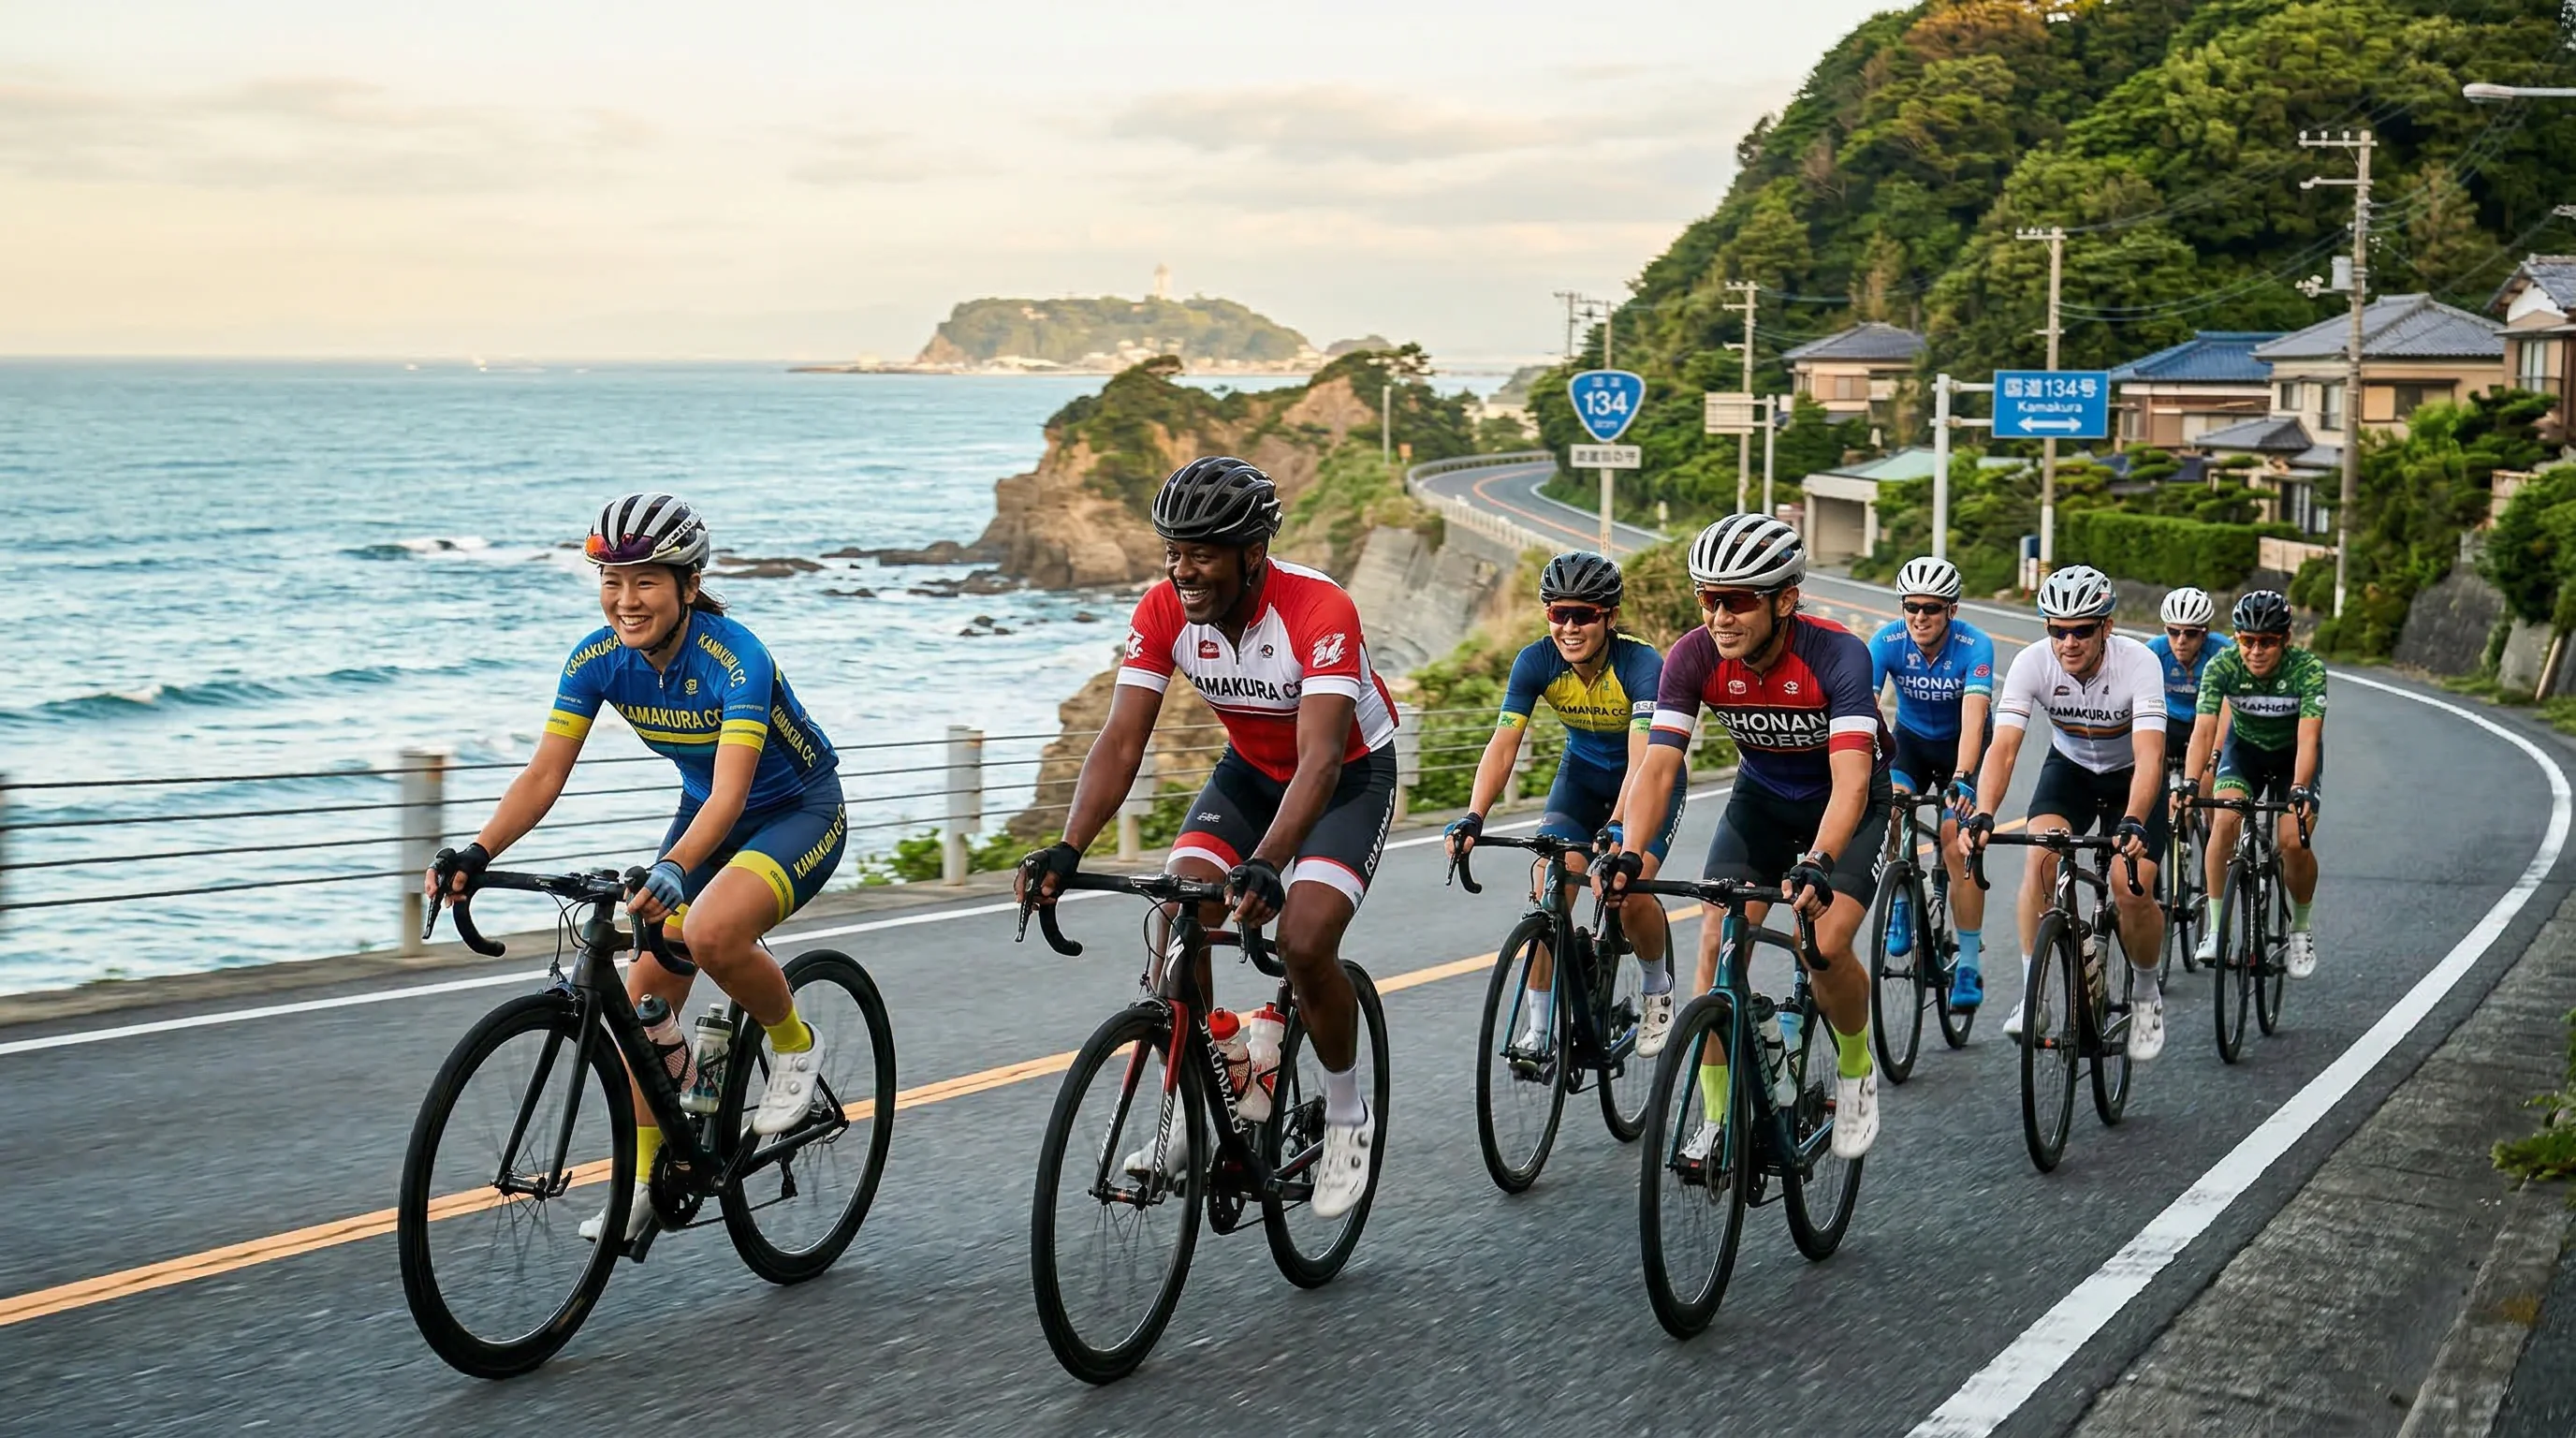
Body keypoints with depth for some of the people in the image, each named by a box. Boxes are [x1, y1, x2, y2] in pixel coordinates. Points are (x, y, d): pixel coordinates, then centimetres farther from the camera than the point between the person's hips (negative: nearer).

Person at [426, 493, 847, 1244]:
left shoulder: (737, 660, -31)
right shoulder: (597, 659, -14)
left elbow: (730, 792, -41)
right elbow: (545, 774, -16)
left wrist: (673, 869, -58)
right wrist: (477, 854, -32)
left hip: (799, 811, -6)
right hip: (707, 814, 6)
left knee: (711, 934, -33)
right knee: (646, 993, -3)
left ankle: (794, 1044, -4)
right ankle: (645, 1178, 12)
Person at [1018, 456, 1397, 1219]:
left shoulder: (1319, 611, -34)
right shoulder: (1163, 611, -20)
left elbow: (1320, 759, -42)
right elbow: (1121, 741, -22)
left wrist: (1266, 864, -57)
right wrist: (1068, 849, -37)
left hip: (1352, 774, -5)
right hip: (1251, 769, 5)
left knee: (1303, 942, -23)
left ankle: (1346, 1118, 2)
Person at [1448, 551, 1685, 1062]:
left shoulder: (1642, 665, -31)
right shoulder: (1537, 662, -20)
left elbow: (1642, 760, -41)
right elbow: (1503, 745, -27)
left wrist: (1617, 828, -56)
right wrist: (1472, 819, -41)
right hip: (1582, 775, 3)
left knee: (1629, 893, -23)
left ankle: (1658, 988, 7)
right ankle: (1538, 1027, -6)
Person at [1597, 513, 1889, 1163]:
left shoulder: (1838, 656, -33)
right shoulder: (1693, 658, -23)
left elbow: (1850, 779, -42)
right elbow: (1658, 765, -29)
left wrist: (1818, 863, -59)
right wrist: (1629, 853, -46)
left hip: (1848, 800, -3)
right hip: (1761, 797, 3)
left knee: (1826, 947, -22)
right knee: (1717, 942, -14)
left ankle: (1856, 1070, 9)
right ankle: (1716, 1121, -1)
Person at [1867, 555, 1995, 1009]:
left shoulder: (1974, 646, -28)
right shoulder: (1888, 641, -22)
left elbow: (1974, 716, -40)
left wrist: (1961, 778, -54)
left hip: (1961, 744, -2)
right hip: (1911, 738, 2)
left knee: (1957, 844, -16)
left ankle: (1968, 967, -7)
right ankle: (1900, 907, -4)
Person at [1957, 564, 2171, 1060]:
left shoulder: (2138, 663, -31)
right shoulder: (2032, 663, -26)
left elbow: (2149, 754, -41)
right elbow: (2002, 748, -33)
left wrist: (2132, 823, -57)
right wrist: (1982, 816, -50)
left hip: (2132, 776, -2)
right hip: (2069, 767, 2)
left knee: (2132, 892, -17)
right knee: (2041, 854, -26)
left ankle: (2147, 995, 12)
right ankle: (2031, 996, -16)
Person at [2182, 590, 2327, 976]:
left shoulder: (2308, 669, -29)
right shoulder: (2222, 666, -25)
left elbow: (2308, 736, -37)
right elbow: (2204, 730, -32)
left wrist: (2300, 791, -51)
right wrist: (2189, 784, -47)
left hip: (2295, 753, -1)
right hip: (2245, 747, 1)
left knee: (2294, 841, -19)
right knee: (2225, 819, -25)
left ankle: (2301, 928, 8)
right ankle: (2215, 927, -15)